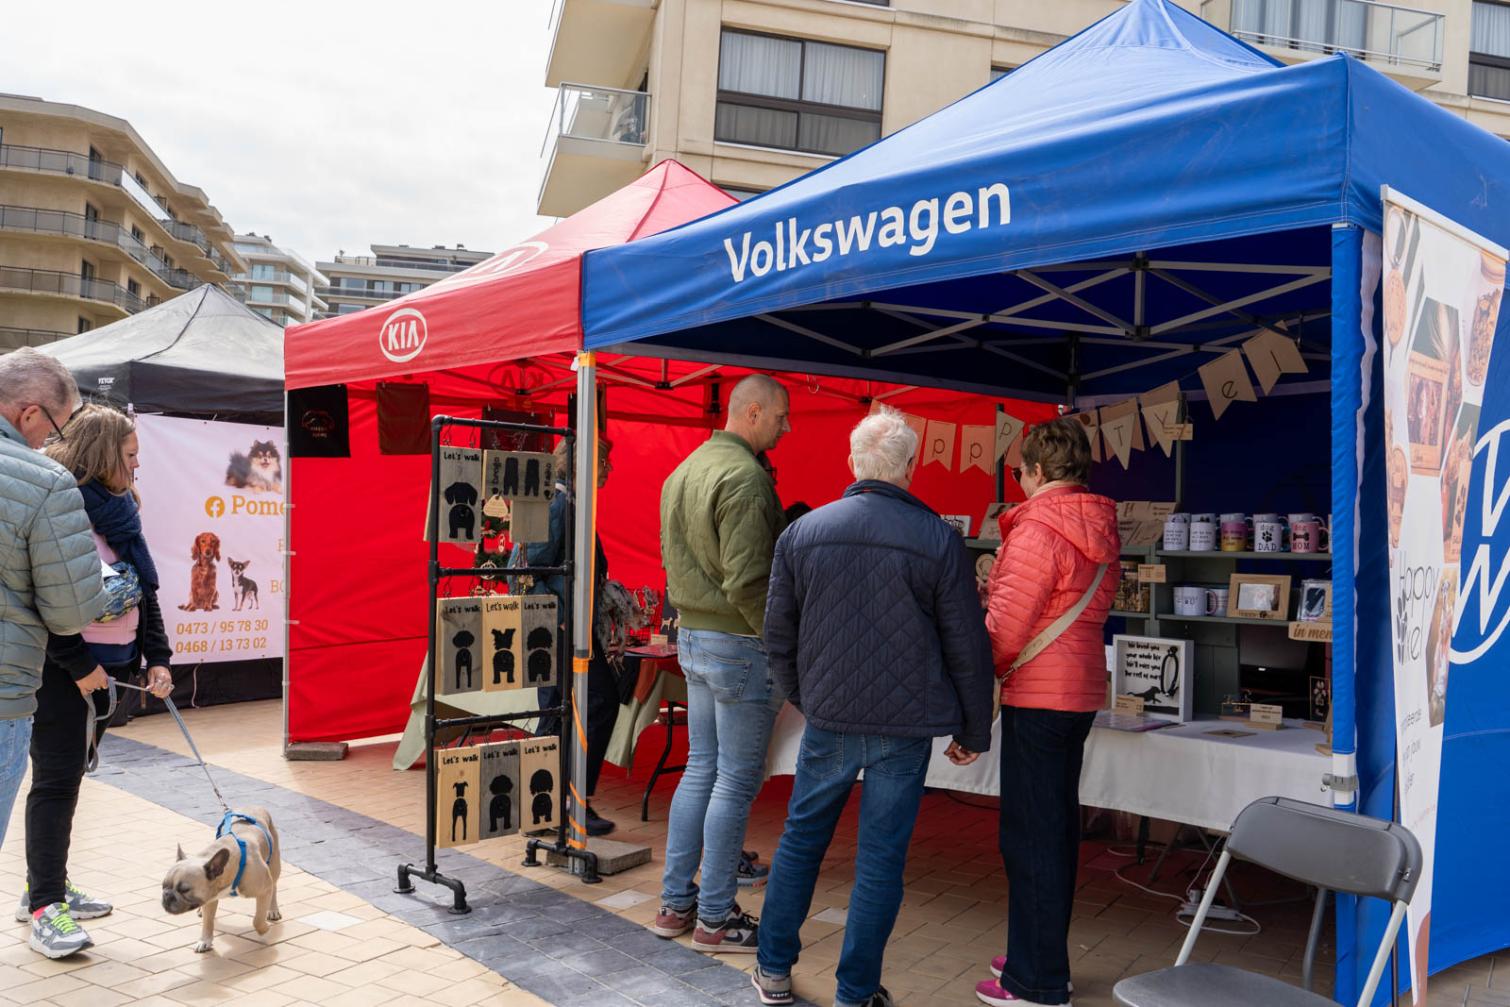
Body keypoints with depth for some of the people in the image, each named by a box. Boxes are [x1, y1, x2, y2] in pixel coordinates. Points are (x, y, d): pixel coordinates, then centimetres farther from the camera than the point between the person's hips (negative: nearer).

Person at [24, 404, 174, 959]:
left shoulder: (119, 513, 11)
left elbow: (145, 591, 15)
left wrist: (157, 659, 9)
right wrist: (78, 665, -18)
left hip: (107, 666, 8)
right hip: (61, 670, -8)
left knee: (70, 774, 15)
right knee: (56, 780, -5)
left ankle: (46, 886, 26)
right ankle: (43, 909, 1)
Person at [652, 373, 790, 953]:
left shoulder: (683, 471, 12)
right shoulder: (745, 476, -18)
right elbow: (748, 581, -22)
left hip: (692, 638, 9)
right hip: (740, 643, -9)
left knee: (700, 770, 16)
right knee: (736, 781, 1)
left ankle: (675, 904, 24)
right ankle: (714, 919, 11)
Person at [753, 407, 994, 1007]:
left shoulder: (802, 532, -1)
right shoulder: (939, 542, -8)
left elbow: (778, 632, 7)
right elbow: (968, 648, -4)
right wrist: (974, 731, 8)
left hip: (827, 717, 2)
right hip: (906, 725, -2)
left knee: (801, 840, 17)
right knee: (881, 859, 8)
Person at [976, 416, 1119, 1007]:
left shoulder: (1038, 528, -16)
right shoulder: (1101, 528, 11)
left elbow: (1006, 624, -18)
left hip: (1038, 697, -9)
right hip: (1081, 692, 9)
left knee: (1031, 837, -2)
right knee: (1058, 829, 17)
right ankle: (1042, 958, 30)